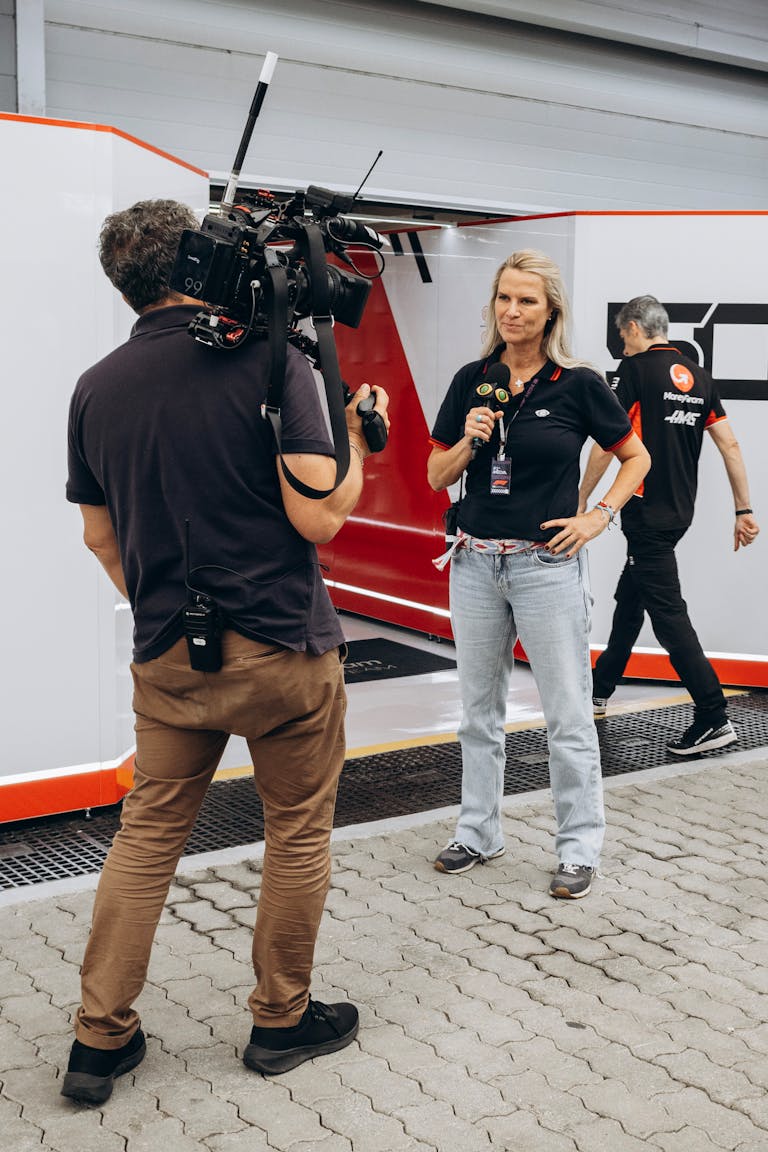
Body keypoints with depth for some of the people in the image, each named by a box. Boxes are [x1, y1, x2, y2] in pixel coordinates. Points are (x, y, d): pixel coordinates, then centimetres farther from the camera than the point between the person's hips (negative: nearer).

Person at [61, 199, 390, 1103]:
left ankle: (99, 1038, 20)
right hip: (281, 647, -4)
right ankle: (281, 1021, 27)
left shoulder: (96, 387, 4)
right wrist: (358, 439, 0)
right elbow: (317, 516, -18)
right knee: (297, 833, 13)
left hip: (166, 655, 5)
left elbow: (100, 536, 12)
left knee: (147, 832, 15)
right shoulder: (270, 361, -13)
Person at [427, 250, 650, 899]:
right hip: (476, 562, 4)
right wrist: (468, 440, -10)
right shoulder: (472, 381, 5)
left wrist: (598, 518, -5)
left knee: (567, 714, 0)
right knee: (480, 707, 14)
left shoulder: (578, 385, -5)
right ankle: (479, 834, 28)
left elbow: (637, 459, 6)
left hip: (547, 565, -4)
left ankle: (580, 849, 13)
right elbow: (437, 476, 8)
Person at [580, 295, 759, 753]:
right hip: (680, 510, 8)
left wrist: (581, 500, -3)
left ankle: (715, 718, -8)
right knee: (629, 597, 21)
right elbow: (730, 445, 8)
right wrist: (745, 510, 11)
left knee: (668, 612, -6)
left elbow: (608, 443, -13)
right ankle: (601, 690, 36)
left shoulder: (635, 368, -10)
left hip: (647, 511, -8)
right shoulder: (698, 376, 10)